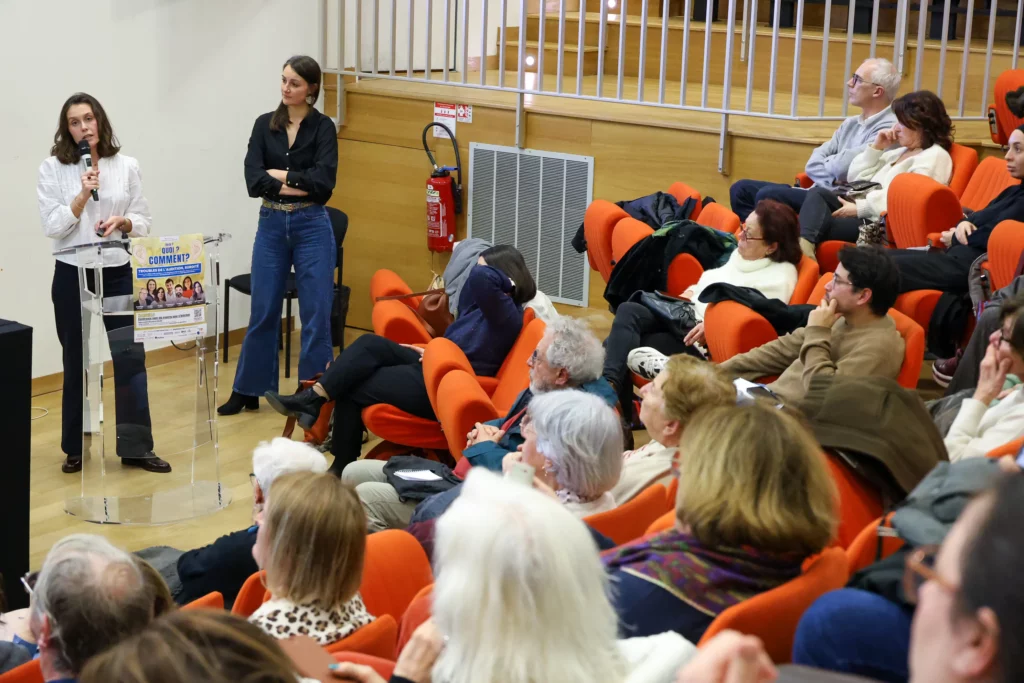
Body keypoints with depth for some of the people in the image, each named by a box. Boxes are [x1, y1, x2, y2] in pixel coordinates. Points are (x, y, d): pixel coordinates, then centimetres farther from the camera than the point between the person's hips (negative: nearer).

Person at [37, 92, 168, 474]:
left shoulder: (127, 166, 1)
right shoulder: (52, 168, -3)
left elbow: (144, 223, 6)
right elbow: (51, 227, -9)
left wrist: (122, 222, -15)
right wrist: (83, 195, -19)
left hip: (118, 274, 1)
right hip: (72, 276, -1)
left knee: (131, 357, -3)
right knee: (76, 362, 9)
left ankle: (135, 447, 6)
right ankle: (75, 448, 21)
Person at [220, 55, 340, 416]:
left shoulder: (323, 127, -3)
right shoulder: (264, 125, 5)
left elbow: (323, 181, -17)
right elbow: (253, 180, -8)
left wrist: (281, 175, -10)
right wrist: (299, 185, -14)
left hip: (311, 226, -3)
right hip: (271, 225, 3)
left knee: (316, 314, 0)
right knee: (263, 311, 10)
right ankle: (247, 391, 21)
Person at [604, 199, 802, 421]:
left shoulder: (781, 276, -7)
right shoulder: (740, 254, 18)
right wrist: (691, 293, 10)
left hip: (711, 341, -8)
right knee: (628, 311, -19)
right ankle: (609, 385, -29)